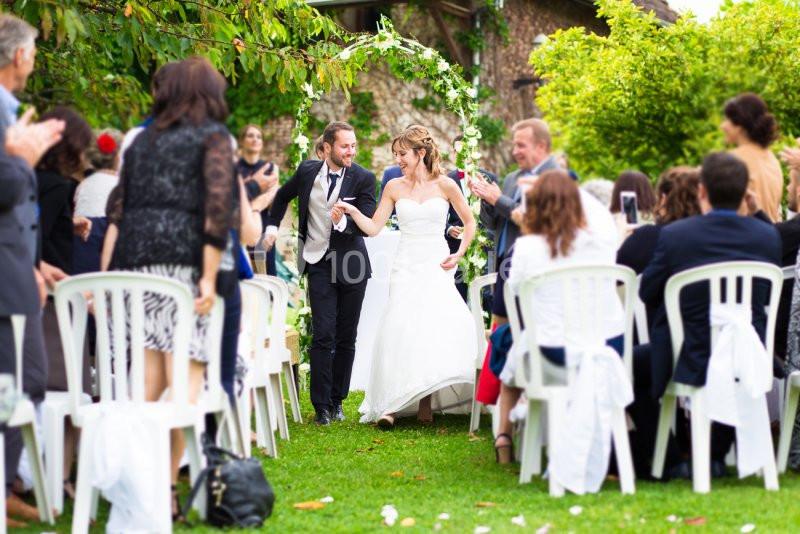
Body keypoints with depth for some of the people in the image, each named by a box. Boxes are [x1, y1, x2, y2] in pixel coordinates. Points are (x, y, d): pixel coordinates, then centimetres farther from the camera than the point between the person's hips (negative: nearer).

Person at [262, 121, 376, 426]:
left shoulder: (363, 179, -8)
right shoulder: (307, 171, -1)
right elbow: (283, 195, 20)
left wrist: (344, 222, -32)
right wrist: (272, 225, 15)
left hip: (351, 263, 0)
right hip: (319, 262, 0)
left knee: (346, 337, 7)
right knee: (323, 335, -7)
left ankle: (336, 400, 20)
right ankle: (321, 406, -3)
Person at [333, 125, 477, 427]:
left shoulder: (445, 185, 2)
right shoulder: (395, 188, 7)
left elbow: (469, 222, 12)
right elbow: (373, 228, 4)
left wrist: (459, 254, 3)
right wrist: (352, 211, -10)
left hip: (437, 267, -1)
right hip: (406, 268, 1)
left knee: (438, 329, -16)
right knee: (400, 331, -12)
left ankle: (426, 402, -6)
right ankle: (391, 404, -11)